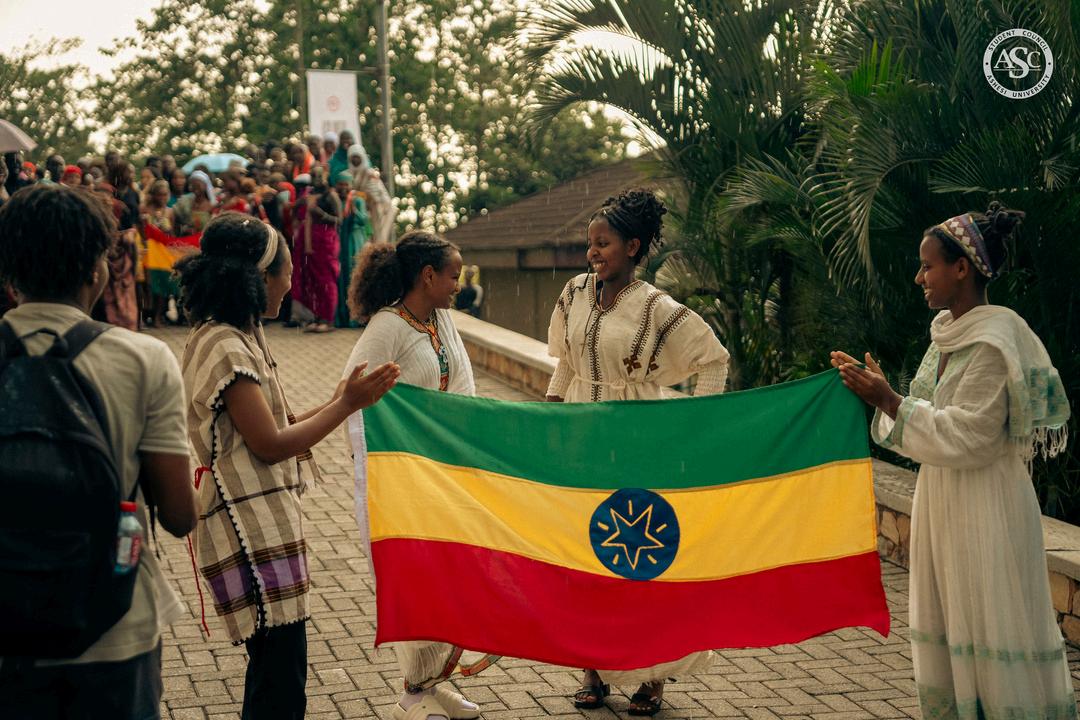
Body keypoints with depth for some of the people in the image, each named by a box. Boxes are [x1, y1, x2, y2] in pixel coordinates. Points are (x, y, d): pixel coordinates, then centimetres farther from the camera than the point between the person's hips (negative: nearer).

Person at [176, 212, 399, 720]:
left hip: (267, 523, 11)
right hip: (252, 529, -11)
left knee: (274, 669, 16)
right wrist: (346, 405, -11)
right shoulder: (226, 348, -17)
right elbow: (270, 444, -19)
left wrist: (341, 402, 12)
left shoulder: (236, 337, 14)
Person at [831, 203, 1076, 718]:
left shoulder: (993, 342, -17)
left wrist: (888, 400, -18)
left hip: (985, 507, -9)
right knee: (949, 624, 13)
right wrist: (878, 391, 6)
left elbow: (963, 437, -20)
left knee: (990, 626, -2)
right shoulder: (948, 333, 9)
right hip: (942, 501, 9)